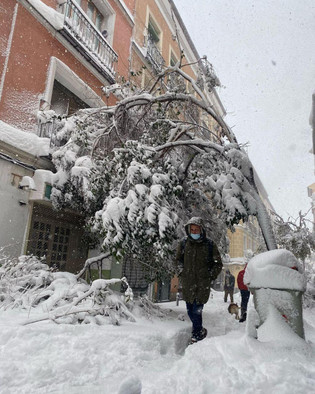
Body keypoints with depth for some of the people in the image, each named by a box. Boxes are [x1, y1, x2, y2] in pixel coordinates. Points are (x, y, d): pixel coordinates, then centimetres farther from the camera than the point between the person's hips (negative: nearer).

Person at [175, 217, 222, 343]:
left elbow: (218, 264, 8)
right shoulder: (183, 243, 3)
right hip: (187, 282, 3)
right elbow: (178, 259, 20)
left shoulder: (209, 244, -3)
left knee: (197, 310, -7)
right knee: (190, 310, 10)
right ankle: (200, 330, 33)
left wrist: (210, 276, -1)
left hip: (203, 283, -3)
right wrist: (181, 272, 8)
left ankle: (196, 336, 10)